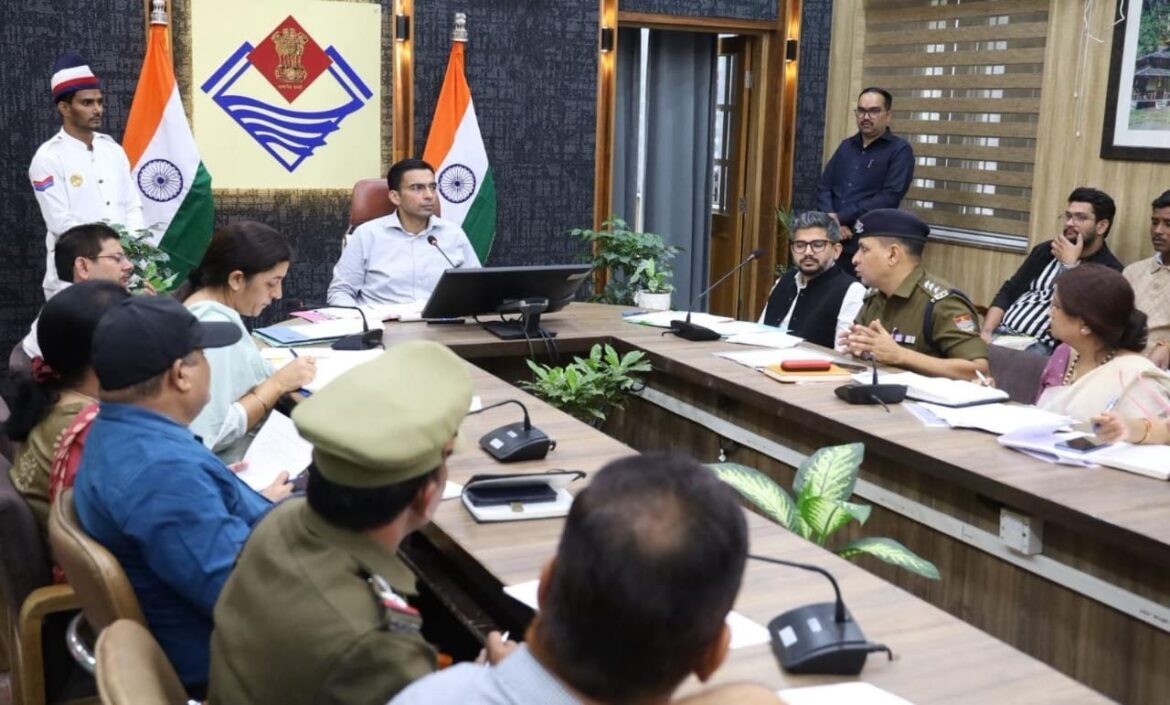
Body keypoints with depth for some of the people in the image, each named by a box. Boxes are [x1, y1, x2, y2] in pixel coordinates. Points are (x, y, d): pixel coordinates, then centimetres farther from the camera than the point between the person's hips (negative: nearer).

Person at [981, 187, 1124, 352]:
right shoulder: (1046, 250, 15)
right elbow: (1008, 292, 12)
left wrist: (1069, 264, -10)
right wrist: (986, 332, -3)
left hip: (1039, 346, -5)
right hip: (1000, 333, 5)